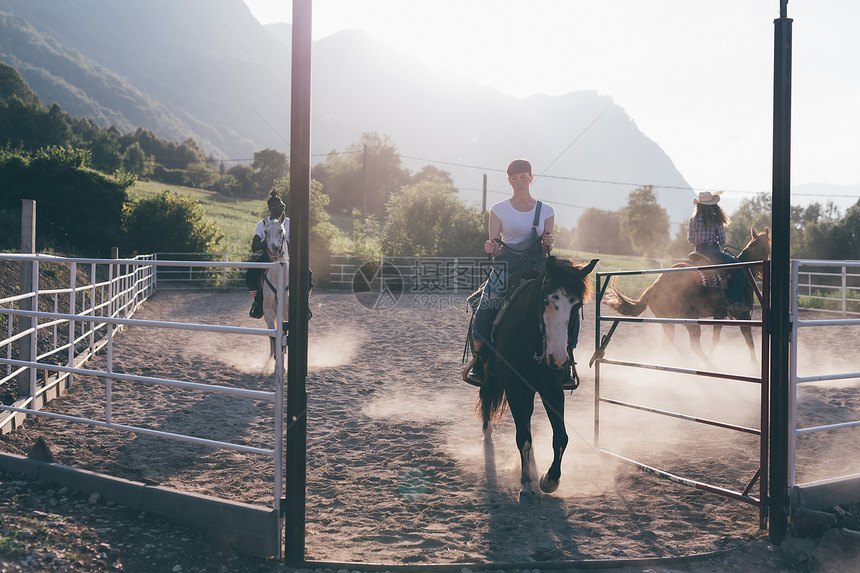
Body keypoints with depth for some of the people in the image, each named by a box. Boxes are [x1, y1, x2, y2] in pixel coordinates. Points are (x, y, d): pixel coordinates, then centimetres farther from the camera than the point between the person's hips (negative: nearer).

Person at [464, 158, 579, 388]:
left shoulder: (546, 211, 12)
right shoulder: (499, 210, 9)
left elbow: (546, 249, 12)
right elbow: (493, 248, 7)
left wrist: (548, 244, -11)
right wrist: (490, 248, -16)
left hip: (538, 267, 1)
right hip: (506, 268, -1)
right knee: (484, 315, -24)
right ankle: (478, 362, -3)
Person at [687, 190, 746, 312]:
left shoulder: (693, 219, 5)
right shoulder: (715, 219, -7)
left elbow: (690, 238, 12)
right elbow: (722, 240, -2)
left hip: (698, 252, 7)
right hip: (712, 251, -7)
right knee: (740, 270, -5)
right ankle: (733, 301, -16)